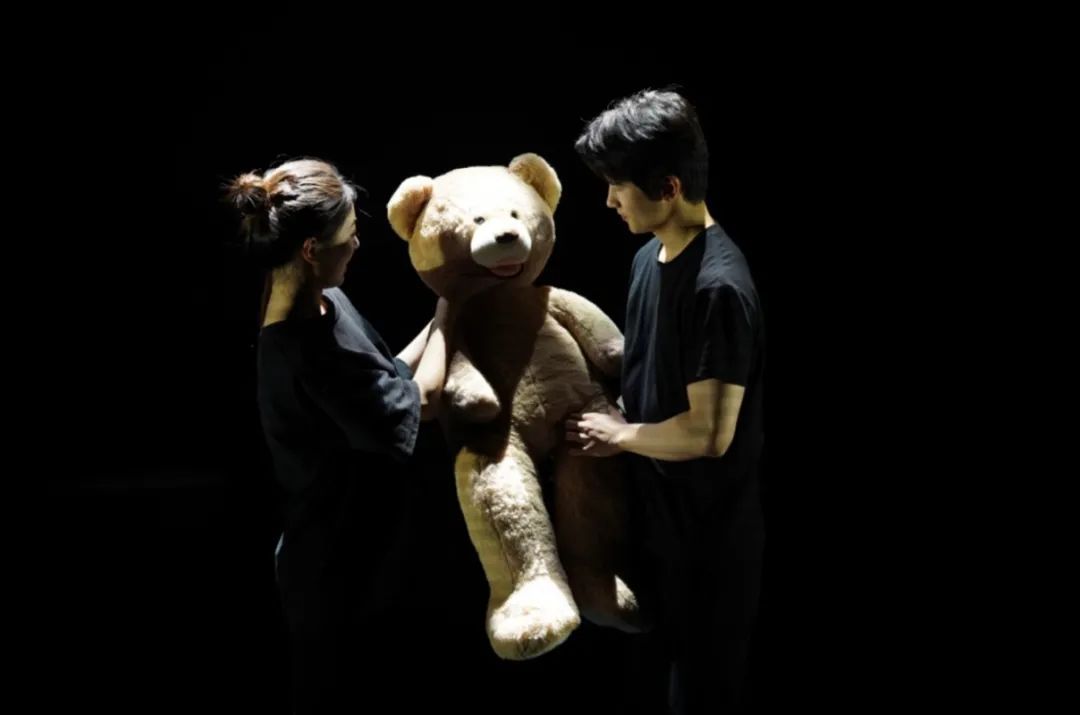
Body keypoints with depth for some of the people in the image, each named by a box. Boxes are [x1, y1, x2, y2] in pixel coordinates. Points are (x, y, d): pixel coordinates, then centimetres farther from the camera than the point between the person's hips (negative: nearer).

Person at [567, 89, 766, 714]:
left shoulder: (718, 286, -26)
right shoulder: (651, 257, 3)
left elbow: (708, 433, -26)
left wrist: (619, 435, -13)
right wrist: (607, 417, 2)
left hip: (710, 532, -9)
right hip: (658, 513, 9)